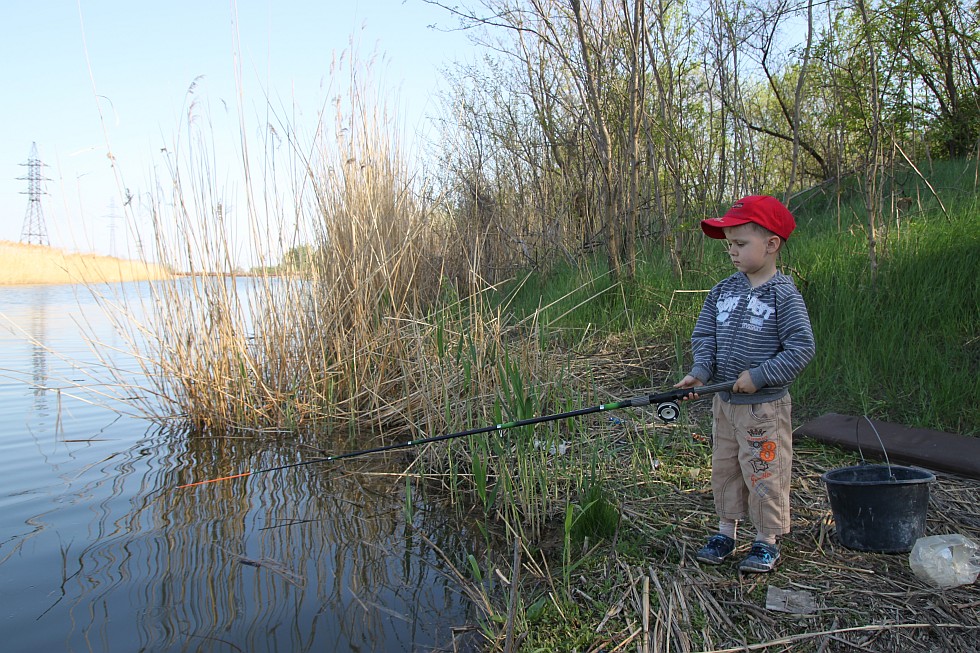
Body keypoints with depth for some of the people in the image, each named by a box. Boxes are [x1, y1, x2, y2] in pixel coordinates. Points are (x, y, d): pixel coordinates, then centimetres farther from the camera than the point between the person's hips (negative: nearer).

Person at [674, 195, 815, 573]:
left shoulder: (784, 295, -13)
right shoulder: (722, 291, 4)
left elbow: (802, 347, -16)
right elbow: (704, 335, 5)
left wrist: (758, 376, -20)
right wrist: (701, 371, -12)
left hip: (765, 406, -6)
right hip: (724, 402, 6)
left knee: (763, 474, 3)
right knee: (723, 469, 15)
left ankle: (766, 542, 20)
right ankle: (725, 532, 30)